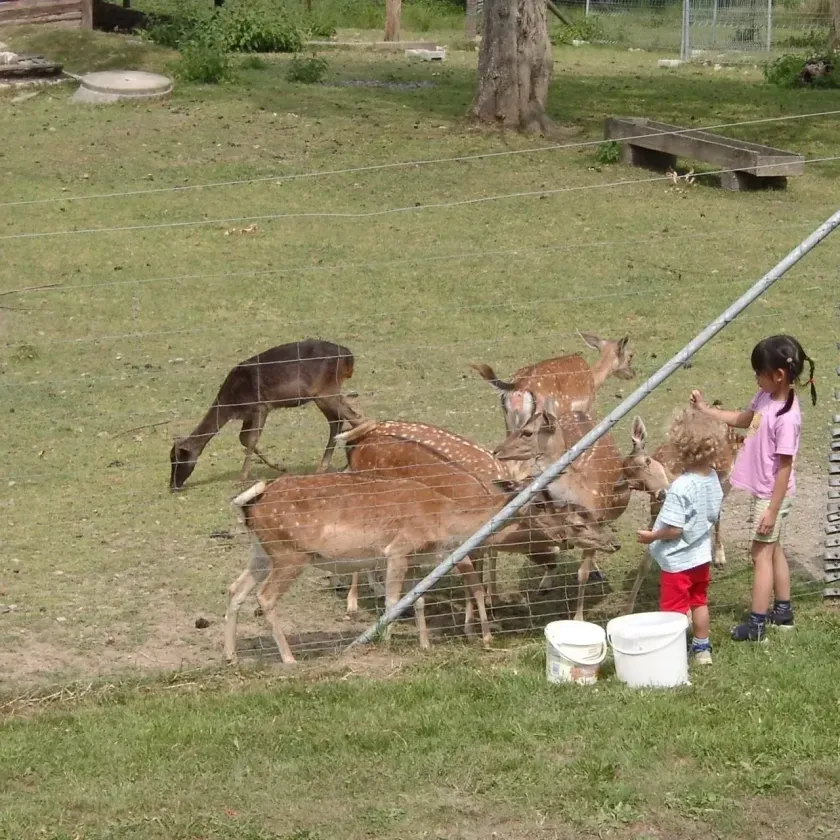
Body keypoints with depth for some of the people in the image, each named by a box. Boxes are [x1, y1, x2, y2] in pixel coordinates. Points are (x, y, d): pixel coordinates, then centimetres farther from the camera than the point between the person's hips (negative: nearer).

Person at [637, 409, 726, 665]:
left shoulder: (681, 487, -30)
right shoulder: (713, 479, -6)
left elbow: (673, 529, -27)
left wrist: (652, 536, -11)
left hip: (678, 560, -8)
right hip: (702, 555, 8)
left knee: (674, 610, 7)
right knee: (699, 601, 23)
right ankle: (702, 648, 35)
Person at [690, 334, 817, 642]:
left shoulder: (786, 417, -29)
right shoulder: (766, 397, -3)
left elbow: (785, 467, -25)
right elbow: (743, 419, 19)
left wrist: (772, 510, -21)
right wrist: (706, 410, 11)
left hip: (771, 495, -9)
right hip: (764, 491, 9)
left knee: (761, 554, 0)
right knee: (773, 550, 20)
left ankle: (756, 624, 8)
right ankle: (783, 610, 34)